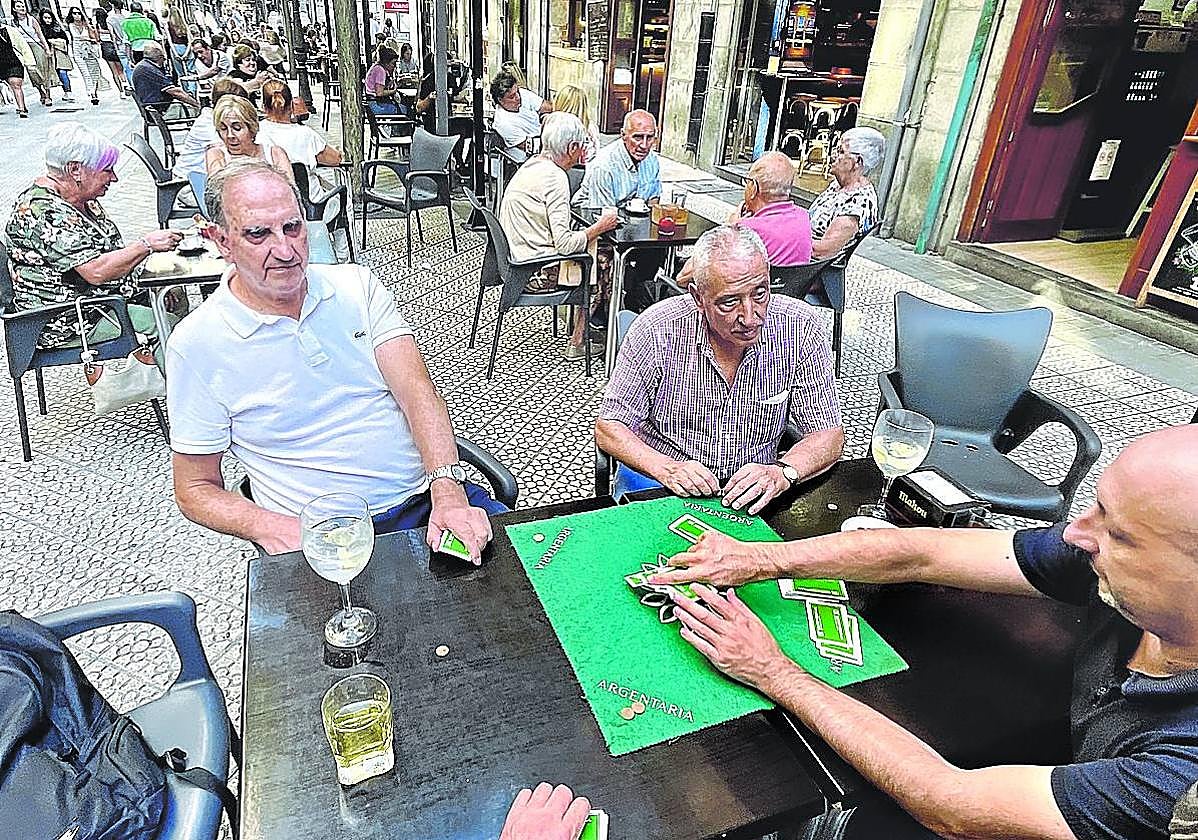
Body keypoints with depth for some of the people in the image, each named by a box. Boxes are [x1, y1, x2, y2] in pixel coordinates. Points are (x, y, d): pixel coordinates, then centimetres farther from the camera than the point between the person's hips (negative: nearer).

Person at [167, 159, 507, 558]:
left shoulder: (357, 284, 6)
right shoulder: (196, 343, -2)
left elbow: (415, 390, -6)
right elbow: (195, 490, 4)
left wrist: (448, 490, -22)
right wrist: (274, 529, -17)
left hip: (426, 496, 2)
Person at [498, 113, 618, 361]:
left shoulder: (530, 165, 8)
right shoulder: (555, 177, -21)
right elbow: (565, 243, -25)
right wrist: (600, 226, -11)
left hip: (517, 261, 9)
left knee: (593, 246, 19)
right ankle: (577, 343, 11)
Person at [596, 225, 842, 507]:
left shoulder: (800, 328, -12)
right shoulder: (657, 330, -16)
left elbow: (828, 436, -7)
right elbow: (609, 428, -9)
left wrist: (781, 472, -27)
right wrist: (666, 469, -27)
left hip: (753, 482, 2)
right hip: (657, 477, -1)